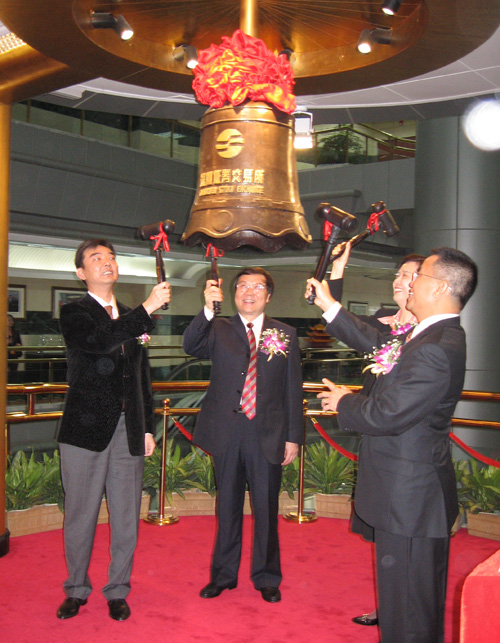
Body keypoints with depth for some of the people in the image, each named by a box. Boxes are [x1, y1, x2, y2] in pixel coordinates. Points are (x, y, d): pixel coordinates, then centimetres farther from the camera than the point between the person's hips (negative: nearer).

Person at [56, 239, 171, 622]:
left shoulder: (131, 318, 16)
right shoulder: (74, 314, 0)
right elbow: (99, 341, -23)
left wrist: (148, 428, 13)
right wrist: (148, 308, -25)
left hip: (129, 430, 4)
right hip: (87, 428, -4)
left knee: (126, 517, 8)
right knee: (80, 515, 6)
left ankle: (118, 591, 22)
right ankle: (77, 590, 23)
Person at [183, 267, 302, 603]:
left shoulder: (286, 335, 5)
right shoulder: (218, 329, 5)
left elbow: (293, 390, 4)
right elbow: (191, 346, -15)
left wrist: (294, 437, 0)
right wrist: (207, 309, -27)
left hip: (267, 434, 0)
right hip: (226, 431, 1)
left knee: (266, 508, 8)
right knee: (228, 506, 13)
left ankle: (267, 578, 26)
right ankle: (223, 575, 29)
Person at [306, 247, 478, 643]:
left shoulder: (436, 349, -27)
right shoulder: (434, 336, 6)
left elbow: (386, 415, -28)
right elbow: (378, 342, 17)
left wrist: (343, 403, -8)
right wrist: (329, 306, 17)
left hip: (409, 497, -10)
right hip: (416, 494, 10)